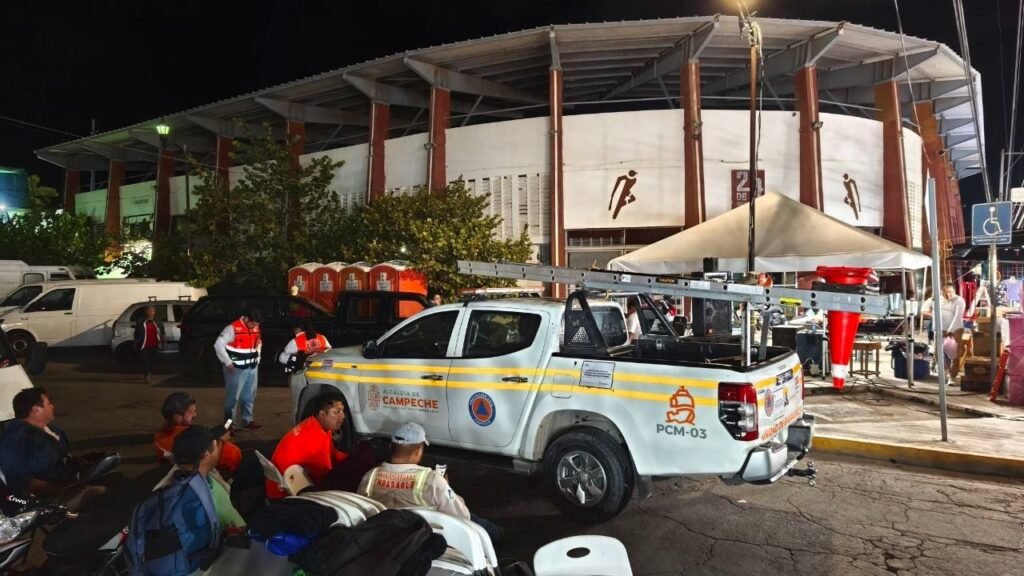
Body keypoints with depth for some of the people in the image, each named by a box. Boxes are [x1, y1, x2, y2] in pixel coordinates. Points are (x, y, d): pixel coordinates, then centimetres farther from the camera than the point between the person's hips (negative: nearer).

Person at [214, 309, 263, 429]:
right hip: (237, 369, -7)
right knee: (233, 396, -1)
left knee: (250, 396, 14)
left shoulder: (256, 328, 6)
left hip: (252, 368, 7)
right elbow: (218, 344, -17)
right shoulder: (233, 328, -16)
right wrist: (228, 363, -16)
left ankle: (248, 420, 26)